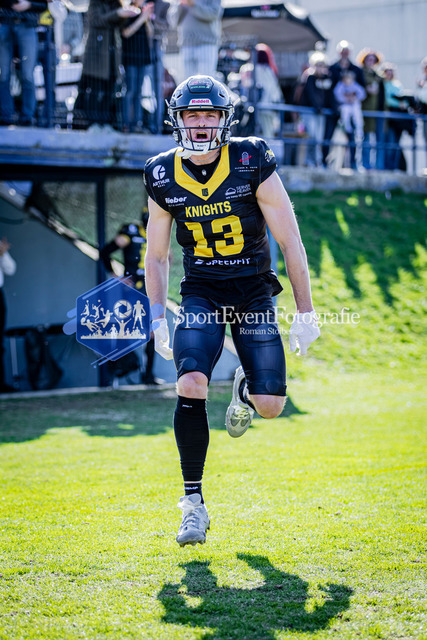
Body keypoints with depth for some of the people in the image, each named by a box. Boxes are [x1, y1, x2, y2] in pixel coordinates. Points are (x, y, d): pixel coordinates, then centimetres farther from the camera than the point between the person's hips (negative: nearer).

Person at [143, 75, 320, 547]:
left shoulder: (252, 162, -11)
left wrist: (305, 312, -6)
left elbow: (290, 242, -6)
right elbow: (156, 255, 10)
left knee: (270, 406, -9)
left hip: (253, 292, -1)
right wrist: (158, 317, 3)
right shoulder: (164, 176, -3)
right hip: (201, 292, 1)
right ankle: (193, 503, -10)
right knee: (191, 386, -23)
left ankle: (245, 391, 32)